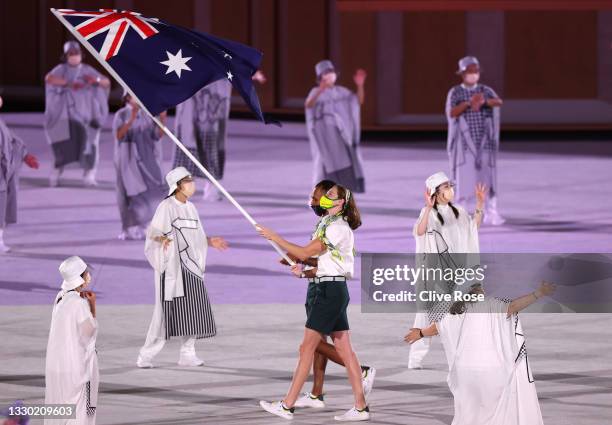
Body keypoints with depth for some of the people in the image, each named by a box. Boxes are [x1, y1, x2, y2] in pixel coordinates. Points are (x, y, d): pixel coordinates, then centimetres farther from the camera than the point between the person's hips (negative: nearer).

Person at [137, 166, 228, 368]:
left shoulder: (190, 208, 15)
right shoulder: (166, 207, -7)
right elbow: (153, 232, -15)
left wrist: (210, 241, 9)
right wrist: (162, 239, -34)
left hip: (190, 266, 7)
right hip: (171, 265, -7)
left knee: (193, 310, 2)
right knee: (166, 310, -8)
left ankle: (187, 354, 9)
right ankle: (146, 355, 0)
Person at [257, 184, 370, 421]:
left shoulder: (336, 227, -14)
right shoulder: (335, 225, 18)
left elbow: (304, 252, -16)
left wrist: (274, 238, -10)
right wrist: (304, 270, 8)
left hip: (331, 290, -10)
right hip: (335, 290, 10)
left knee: (307, 347, -7)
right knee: (344, 349, 6)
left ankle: (287, 406, -5)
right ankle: (360, 407, 3)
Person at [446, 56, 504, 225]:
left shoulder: (485, 90, 7)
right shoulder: (455, 92, 2)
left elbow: (499, 102, -12)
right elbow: (452, 113, -13)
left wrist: (483, 102, -31)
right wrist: (469, 103, -26)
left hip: (484, 140, 2)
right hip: (465, 140, -2)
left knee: (489, 175, -2)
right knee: (465, 174, -3)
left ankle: (491, 212, -1)